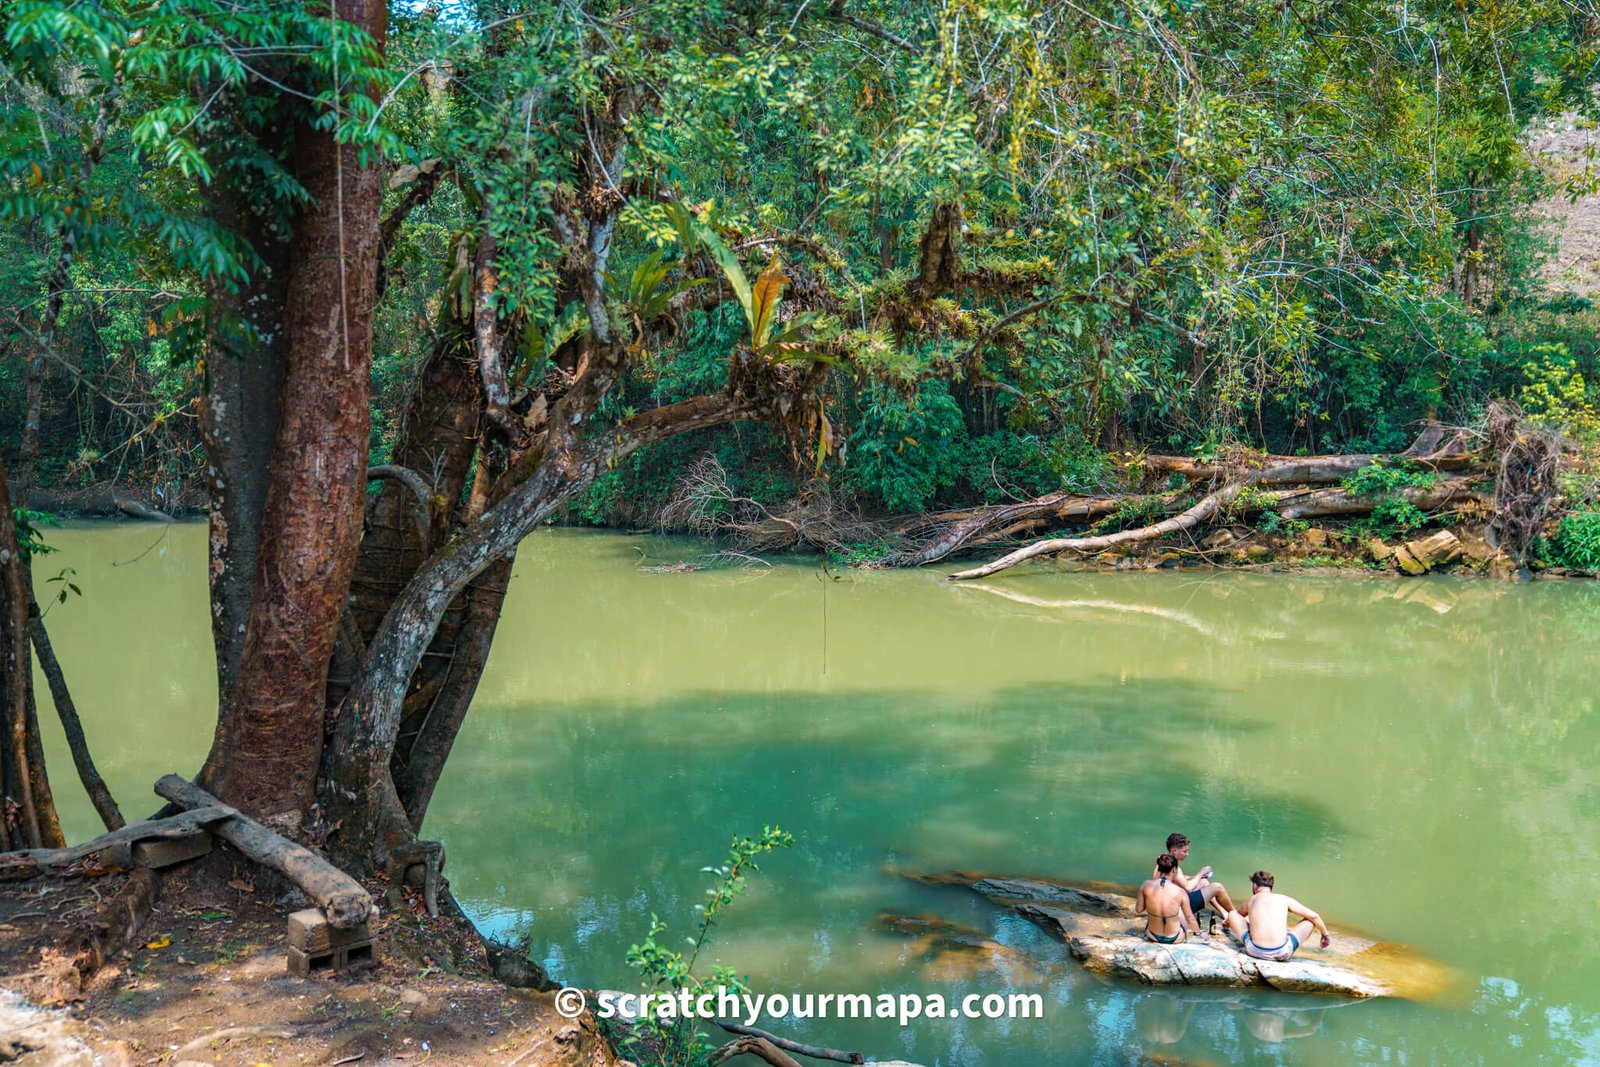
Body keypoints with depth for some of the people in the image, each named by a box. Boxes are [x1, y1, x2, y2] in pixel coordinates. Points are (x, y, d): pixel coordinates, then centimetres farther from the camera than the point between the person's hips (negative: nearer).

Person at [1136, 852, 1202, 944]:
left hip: (1153, 936, 2)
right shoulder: (1180, 893, -19)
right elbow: (1189, 918, -5)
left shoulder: (1146, 886, -16)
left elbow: (1138, 910, -3)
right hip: (1175, 939, -1)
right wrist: (1199, 932, 14)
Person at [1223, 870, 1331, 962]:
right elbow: (1314, 916, 14)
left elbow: (1239, 914, 39)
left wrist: (1227, 923, 63)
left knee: (1232, 914, 22)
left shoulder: (1251, 900, 18)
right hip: (1282, 953, -1)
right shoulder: (1284, 899, 13)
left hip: (1255, 951, 1)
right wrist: (1325, 935, 31)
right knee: (1310, 920, 20)